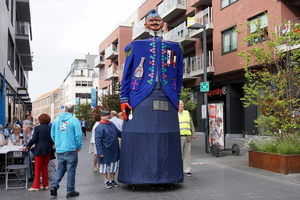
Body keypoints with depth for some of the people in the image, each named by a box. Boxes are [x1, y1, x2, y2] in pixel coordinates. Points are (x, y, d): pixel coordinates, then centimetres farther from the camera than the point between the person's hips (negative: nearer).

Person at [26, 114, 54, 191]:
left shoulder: (37, 128, -9)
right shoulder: (51, 128, 4)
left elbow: (34, 139, -11)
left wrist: (28, 146, 1)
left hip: (39, 150, -5)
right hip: (48, 150, 5)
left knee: (38, 168, 3)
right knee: (45, 168, 14)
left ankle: (36, 186, 5)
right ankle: (45, 185, 18)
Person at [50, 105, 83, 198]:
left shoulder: (56, 120, 5)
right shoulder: (74, 120, -10)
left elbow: (53, 134, 10)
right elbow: (78, 135, -14)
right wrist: (79, 146, -1)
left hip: (59, 150, 5)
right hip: (71, 150, -5)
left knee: (60, 169, 19)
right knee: (71, 171, 5)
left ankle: (54, 185, 3)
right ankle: (70, 191, 12)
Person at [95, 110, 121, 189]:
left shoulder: (112, 124, 8)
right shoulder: (99, 127, -15)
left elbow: (118, 133, 21)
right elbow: (98, 140, -17)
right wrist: (100, 152, -20)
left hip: (114, 150, 7)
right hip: (105, 151, -7)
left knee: (114, 165, 14)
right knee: (104, 165, 7)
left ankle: (112, 180, 30)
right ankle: (106, 181, 21)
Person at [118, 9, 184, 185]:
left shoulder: (175, 48, 17)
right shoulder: (136, 46, 11)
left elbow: (178, 76, 17)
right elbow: (127, 75, 6)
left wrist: (176, 99, 11)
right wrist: (124, 99, -2)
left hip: (166, 100, 2)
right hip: (140, 99, -2)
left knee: (166, 138, 4)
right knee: (139, 136, -2)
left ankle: (164, 176, 14)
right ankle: (137, 176, 9)